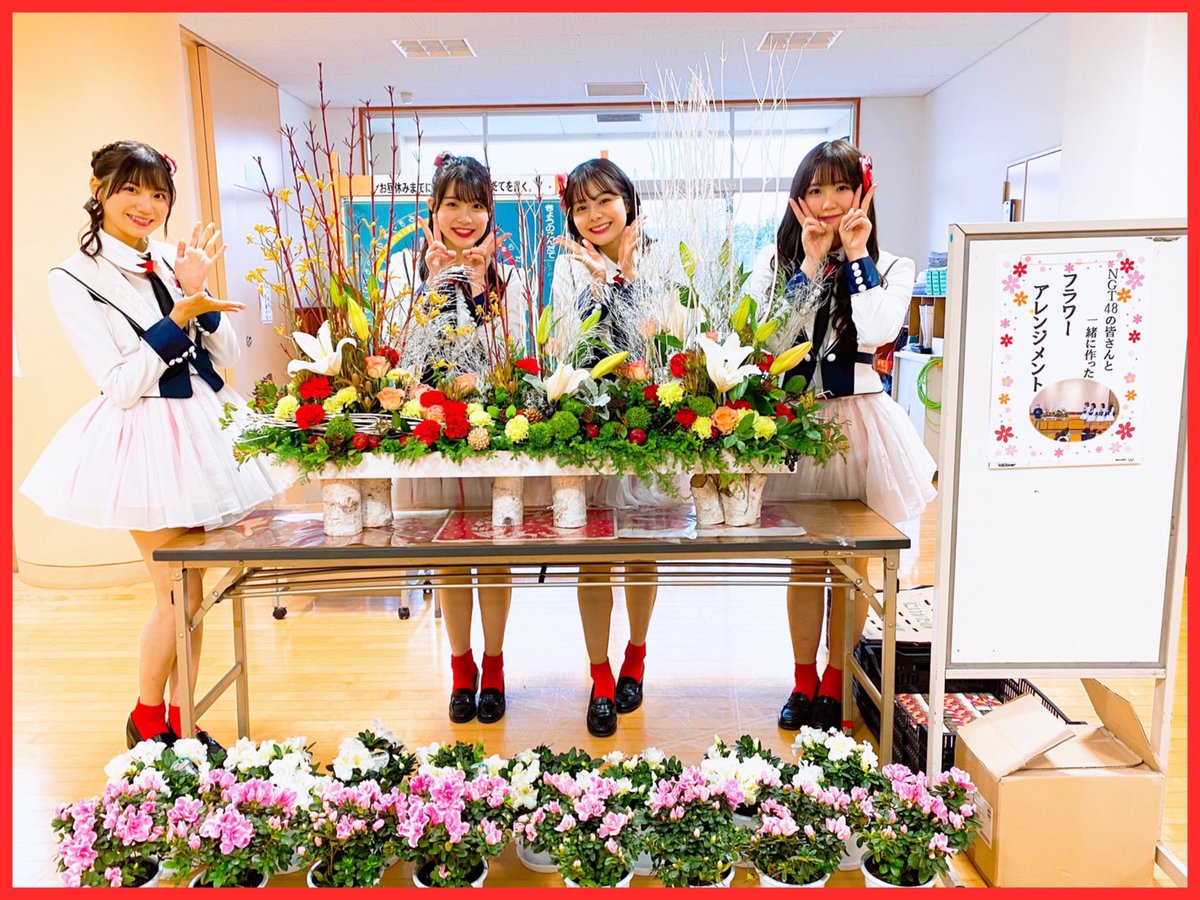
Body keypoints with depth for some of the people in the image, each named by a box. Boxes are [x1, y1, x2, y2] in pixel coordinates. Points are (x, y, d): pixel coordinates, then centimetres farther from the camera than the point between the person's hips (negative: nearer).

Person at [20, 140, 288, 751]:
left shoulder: (173, 260, 8)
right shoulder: (73, 279, -7)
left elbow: (226, 353, 6)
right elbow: (122, 385, -13)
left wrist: (198, 293, -8)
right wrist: (180, 316, -20)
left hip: (203, 426, 5)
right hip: (146, 439, -5)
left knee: (192, 589, 11)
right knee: (177, 595, -1)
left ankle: (181, 720, 27)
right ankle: (145, 720, 24)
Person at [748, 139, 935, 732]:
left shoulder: (889, 268, 2)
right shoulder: (776, 262, 4)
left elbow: (877, 332, -18)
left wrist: (856, 255, -10)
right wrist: (811, 263, -12)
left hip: (857, 422, 0)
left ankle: (834, 683, 27)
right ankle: (803, 680, 27)